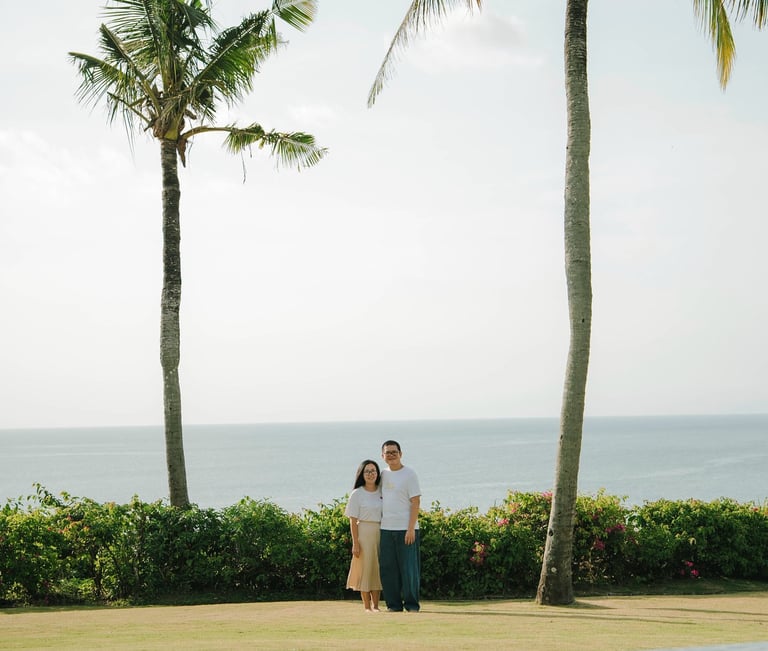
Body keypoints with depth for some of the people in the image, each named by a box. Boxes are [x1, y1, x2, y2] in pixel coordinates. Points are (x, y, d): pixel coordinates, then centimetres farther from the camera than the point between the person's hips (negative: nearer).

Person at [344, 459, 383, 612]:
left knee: (378, 568, 6)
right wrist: (355, 543, -11)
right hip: (364, 534, -4)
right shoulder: (357, 494, -3)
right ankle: (367, 606, 6)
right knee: (365, 568, -2)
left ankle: (376, 605, 13)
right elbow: (353, 521, -5)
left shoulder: (382, 492, 8)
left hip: (381, 534, 4)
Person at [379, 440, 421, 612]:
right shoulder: (383, 474, 14)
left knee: (408, 567, -4)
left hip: (406, 529, -5)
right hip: (386, 528, 5)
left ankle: (412, 605, 3)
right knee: (388, 568, 4)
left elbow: (415, 502, -8)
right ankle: (394, 604, 11)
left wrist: (411, 529, -15)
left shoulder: (409, 475, -3)